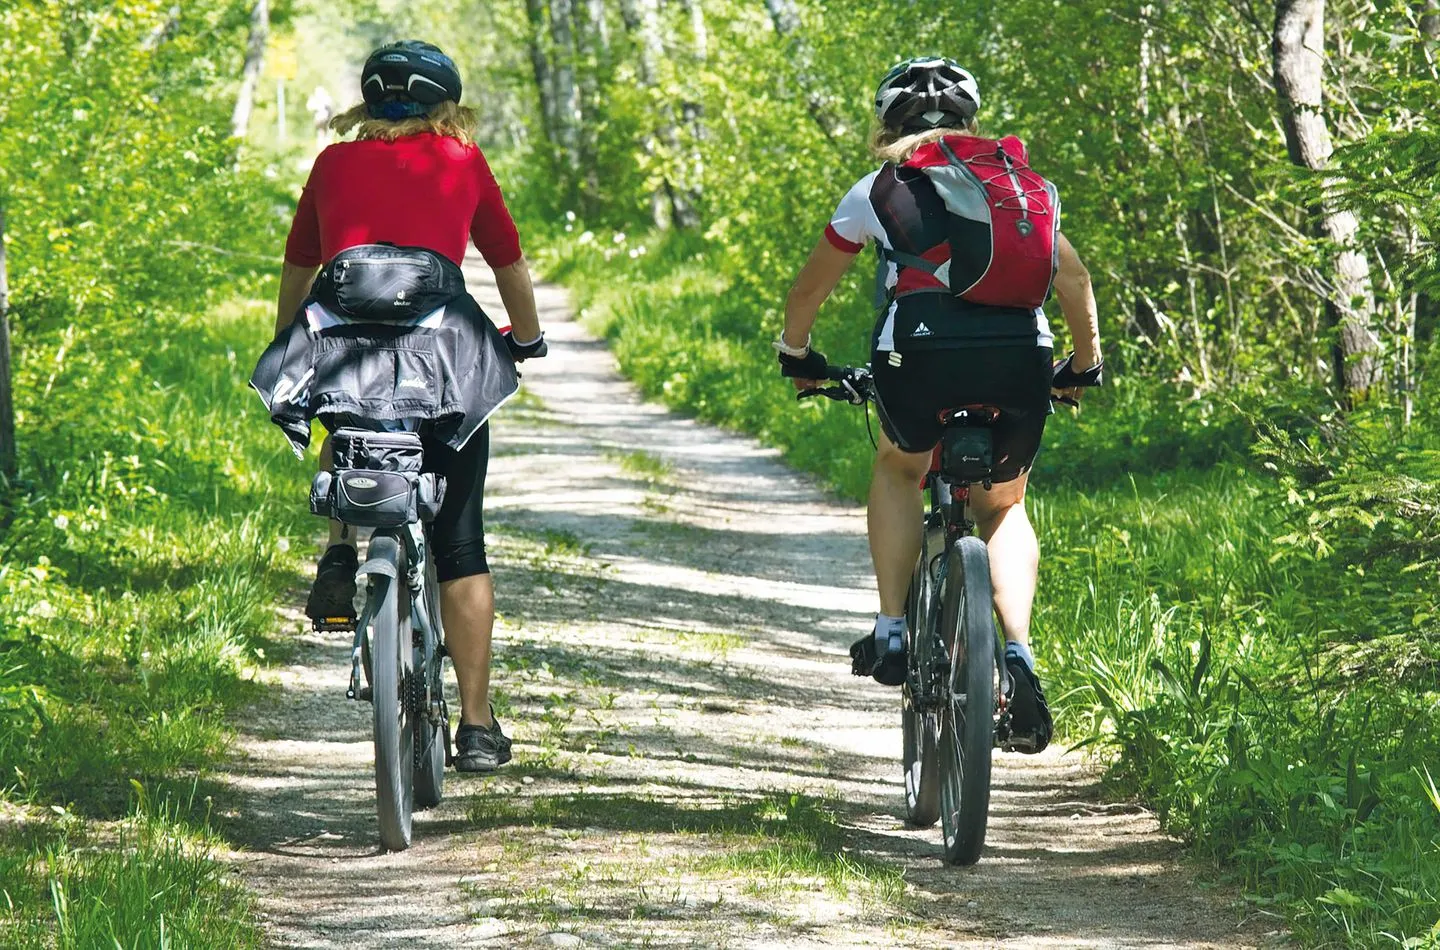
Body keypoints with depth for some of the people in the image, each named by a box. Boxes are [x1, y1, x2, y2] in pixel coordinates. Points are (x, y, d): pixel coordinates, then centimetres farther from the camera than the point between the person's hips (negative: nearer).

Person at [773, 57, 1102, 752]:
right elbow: (1076, 283, 28)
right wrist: (1085, 368, 43)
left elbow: (809, 290, 29)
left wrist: (796, 357, 47)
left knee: (898, 470, 29)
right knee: (1002, 507, 24)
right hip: (1021, 357, 2)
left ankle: (892, 629, 16)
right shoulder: (1026, 184, 25)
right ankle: (1018, 651, 2)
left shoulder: (880, 189, 19)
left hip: (921, 351, -2)